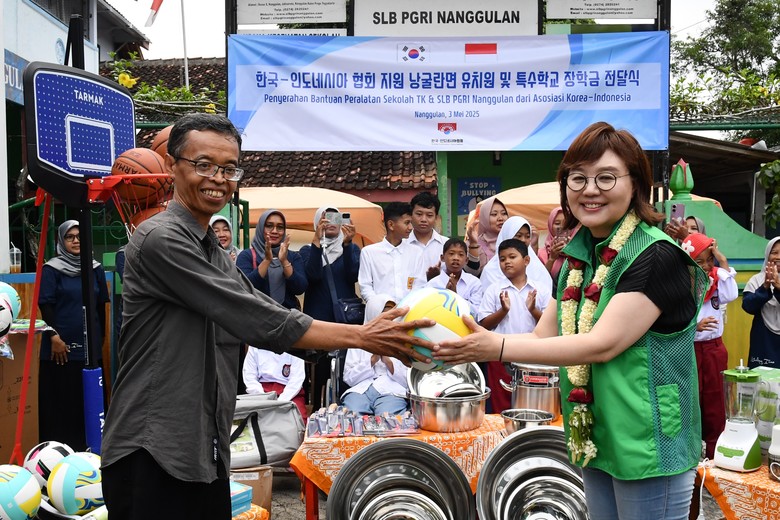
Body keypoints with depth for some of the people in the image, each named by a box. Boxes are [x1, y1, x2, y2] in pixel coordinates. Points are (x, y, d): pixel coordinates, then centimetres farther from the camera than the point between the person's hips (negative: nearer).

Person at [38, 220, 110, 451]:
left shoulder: (96, 269, 10)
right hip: (61, 346, -3)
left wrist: (101, 338, 13)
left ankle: (88, 446, 16)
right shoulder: (51, 269, 0)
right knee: (59, 400, 0)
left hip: (89, 346, 3)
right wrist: (54, 336, -13)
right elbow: (45, 305, -5)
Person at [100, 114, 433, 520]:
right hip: (153, 454, -8)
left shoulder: (214, 254, 17)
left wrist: (375, 339, 2)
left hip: (206, 453, 9)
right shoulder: (161, 239, -14)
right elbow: (256, 319, -19)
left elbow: (265, 316, 11)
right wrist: (360, 336, -14)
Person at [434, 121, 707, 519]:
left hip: (647, 447, -7)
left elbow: (602, 345, -24)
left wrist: (496, 348, -26)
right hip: (594, 441, 7)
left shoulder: (657, 256, -17)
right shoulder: (578, 257, 8)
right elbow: (543, 338, 6)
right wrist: (466, 345, -10)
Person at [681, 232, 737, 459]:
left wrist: (723, 263, -16)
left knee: (715, 404, 11)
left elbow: (731, 295, -17)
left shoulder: (716, 278, 3)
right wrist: (695, 326, -30)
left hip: (714, 349, 4)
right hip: (688, 350, -4)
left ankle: (714, 453, 21)